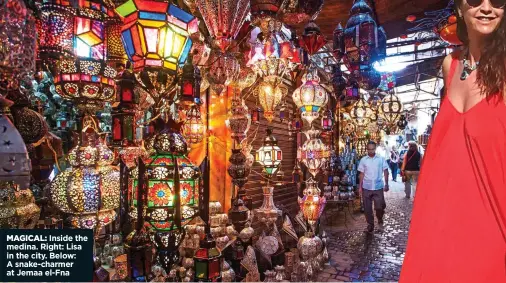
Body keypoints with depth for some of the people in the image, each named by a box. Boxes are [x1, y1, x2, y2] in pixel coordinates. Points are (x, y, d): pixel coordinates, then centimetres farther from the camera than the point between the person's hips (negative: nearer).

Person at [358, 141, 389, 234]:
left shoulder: (381, 159, -1)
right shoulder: (363, 160, 1)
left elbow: (385, 171, 4)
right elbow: (361, 174, 4)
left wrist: (386, 184, -2)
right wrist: (360, 186, 2)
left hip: (378, 187, -1)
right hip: (366, 188, 1)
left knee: (379, 207, -2)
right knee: (367, 209, 6)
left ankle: (380, 222, 27)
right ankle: (370, 226, 22)